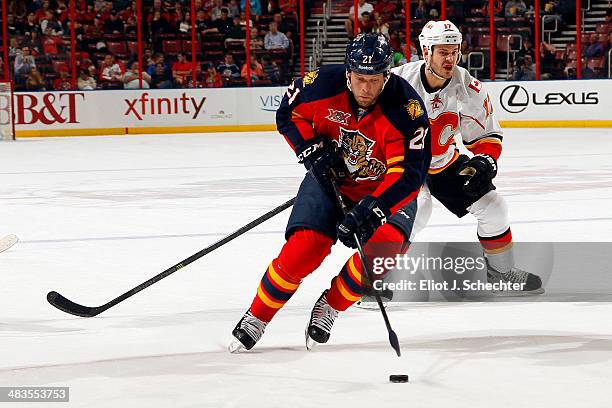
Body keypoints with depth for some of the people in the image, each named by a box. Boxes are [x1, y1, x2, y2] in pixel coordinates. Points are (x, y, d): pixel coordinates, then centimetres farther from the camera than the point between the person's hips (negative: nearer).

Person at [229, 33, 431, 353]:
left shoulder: (406, 107, -28)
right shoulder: (325, 84, -20)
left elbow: (409, 174, -31)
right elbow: (289, 113, 0)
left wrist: (370, 210, -41)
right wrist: (311, 150, -16)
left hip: (383, 188, -1)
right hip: (330, 177, 1)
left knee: (388, 241, -28)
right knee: (304, 248, -17)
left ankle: (329, 308, -5)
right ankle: (256, 318, 5)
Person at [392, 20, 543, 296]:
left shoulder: (468, 89, -14)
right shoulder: (399, 80, -25)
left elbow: (487, 134, -3)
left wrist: (484, 162, -21)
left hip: (444, 163, 5)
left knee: (492, 206, 2)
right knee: (417, 209, -32)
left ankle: (501, 272, 24)